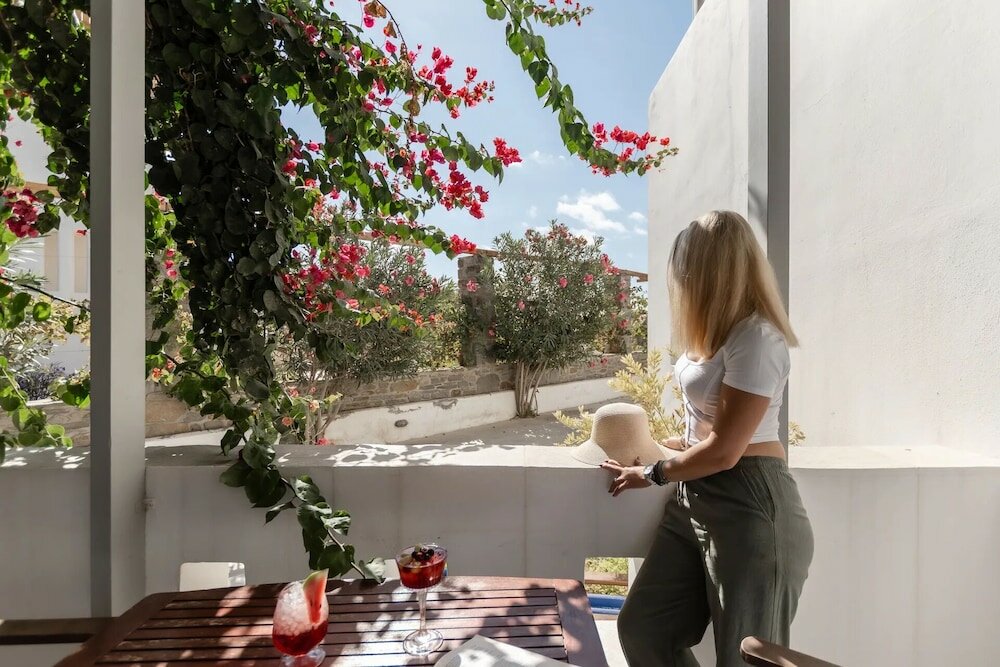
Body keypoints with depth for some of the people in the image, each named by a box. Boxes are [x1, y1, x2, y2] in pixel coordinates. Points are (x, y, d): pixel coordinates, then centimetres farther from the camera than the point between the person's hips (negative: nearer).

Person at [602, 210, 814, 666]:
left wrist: (652, 474, -6)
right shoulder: (719, 331, 11)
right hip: (696, 497, 9)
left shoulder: (756, 338, -19)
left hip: (748, 508, -9)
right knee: (641, 628, 11)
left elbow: (724, 452, -19)